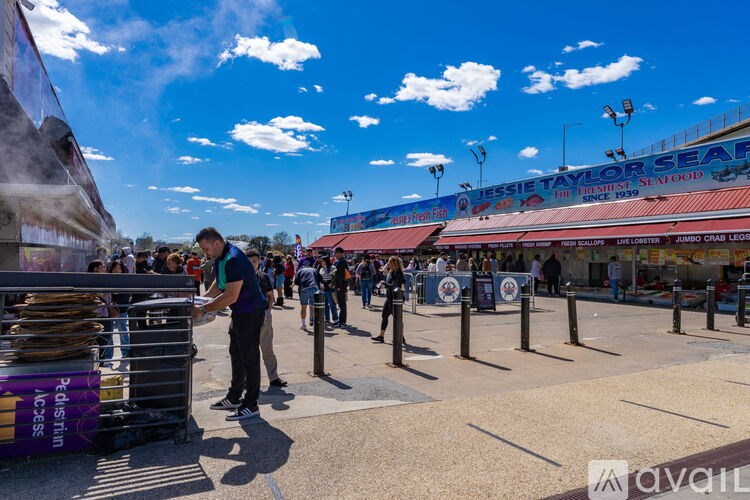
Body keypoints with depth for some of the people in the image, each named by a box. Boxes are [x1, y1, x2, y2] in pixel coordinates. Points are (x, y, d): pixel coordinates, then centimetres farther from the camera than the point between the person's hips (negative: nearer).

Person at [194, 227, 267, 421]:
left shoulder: (234, 260, -25)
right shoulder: (220, 257, 7)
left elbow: (230, 296, -28)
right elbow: (218, 283, 19)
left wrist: (204, 309, -22)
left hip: (251, 312, -11)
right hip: (240, 312, 11)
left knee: (249, 358, -3)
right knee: (236, 355, 18)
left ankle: (251, 405, 8)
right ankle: (234, 398, 32)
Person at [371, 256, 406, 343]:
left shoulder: (398, 274, -17)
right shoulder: (390, 272, 9)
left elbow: (394, 286, -24)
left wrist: (384, 283, -16)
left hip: (395, 298, -10)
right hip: (389, 298, 10)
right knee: (384, 315, 13)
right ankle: (381, 336, 21)